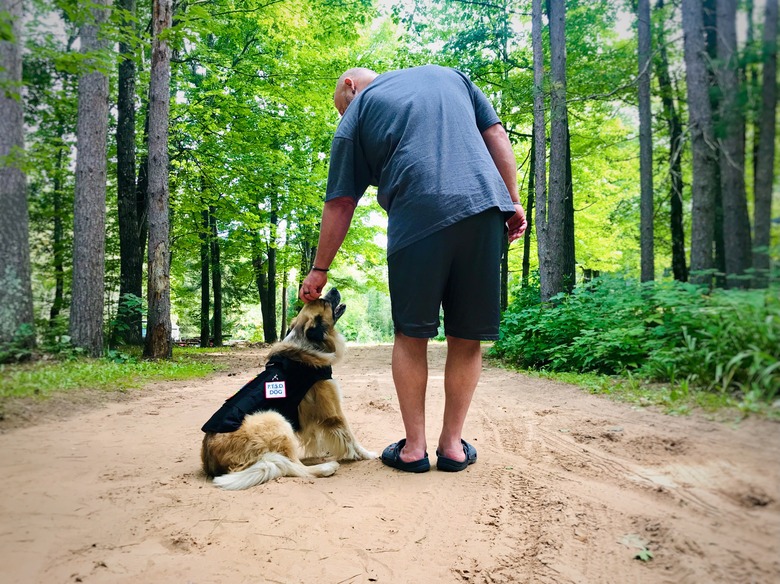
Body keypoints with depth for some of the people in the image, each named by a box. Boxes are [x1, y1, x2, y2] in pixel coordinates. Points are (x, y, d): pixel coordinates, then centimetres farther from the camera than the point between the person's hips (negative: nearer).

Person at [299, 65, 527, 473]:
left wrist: (320, 270, 18)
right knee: (467, 337, 10)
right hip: (485, 207, 4)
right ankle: (453, 444, 16)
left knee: (411, 335, 10)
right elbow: (496, 134, 16)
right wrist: (513, 201, 13)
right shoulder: (448, 75, 27)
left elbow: (340, 204, 12)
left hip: (419, 217, -3)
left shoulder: (357, 111, 16)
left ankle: (414, 447, 13)